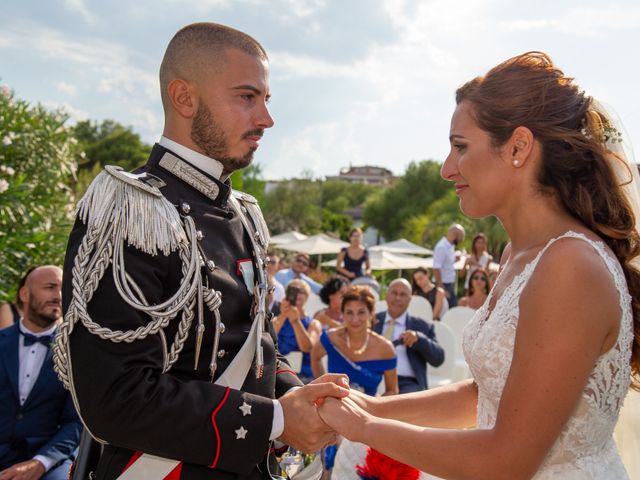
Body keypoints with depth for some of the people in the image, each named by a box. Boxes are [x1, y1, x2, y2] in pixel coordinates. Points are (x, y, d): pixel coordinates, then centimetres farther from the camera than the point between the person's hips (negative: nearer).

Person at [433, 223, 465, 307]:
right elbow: (436, 269, -22)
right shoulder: (441, 247, -18)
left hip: (450, 285, 9)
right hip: (443, 285, -9)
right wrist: (442, 289, -22)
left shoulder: (451, 246, 9)